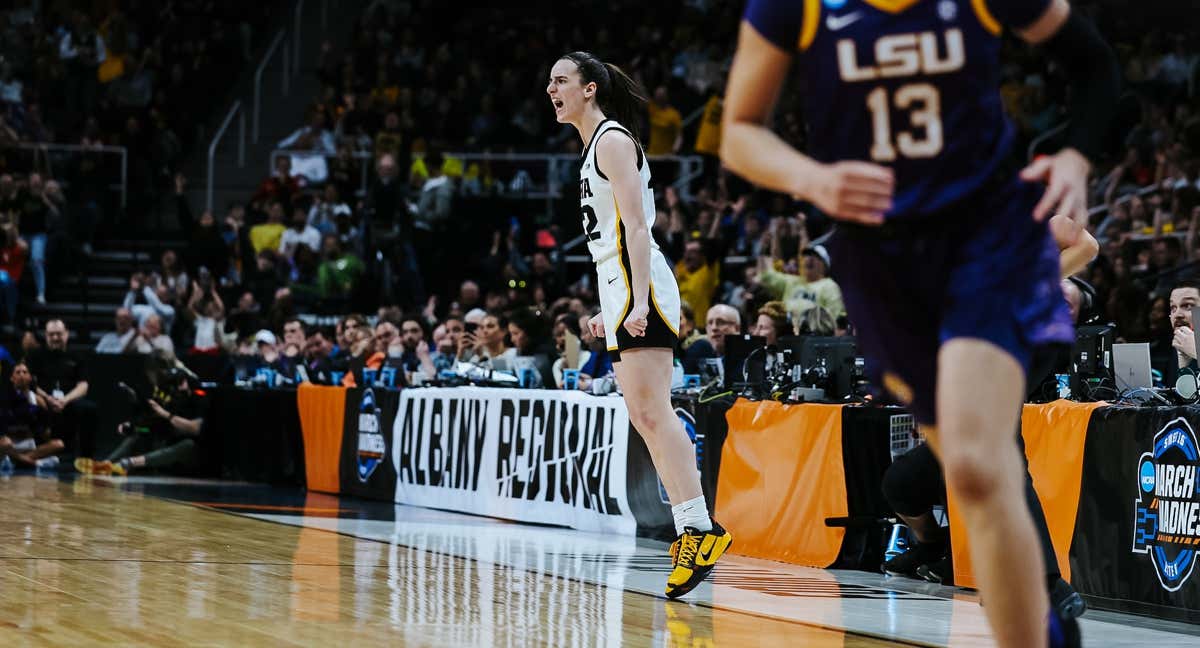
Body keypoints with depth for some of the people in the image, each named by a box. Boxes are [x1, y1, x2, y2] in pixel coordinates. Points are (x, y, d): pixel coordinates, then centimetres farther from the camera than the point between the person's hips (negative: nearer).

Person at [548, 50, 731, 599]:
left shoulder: (612, 141, -7)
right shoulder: (596, 147, 22)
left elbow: (637, 226, -16)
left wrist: (638, 301, -24)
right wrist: (610, 311, 25)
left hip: (638, 286, -10)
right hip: (621, 289, 10)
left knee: (651, 411, -16)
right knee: (645, 417, 6)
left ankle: (698, 526, -20)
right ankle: (693, 531, 5)